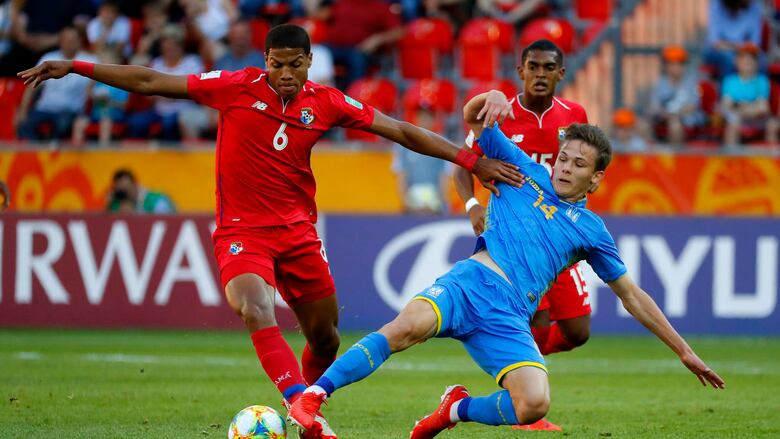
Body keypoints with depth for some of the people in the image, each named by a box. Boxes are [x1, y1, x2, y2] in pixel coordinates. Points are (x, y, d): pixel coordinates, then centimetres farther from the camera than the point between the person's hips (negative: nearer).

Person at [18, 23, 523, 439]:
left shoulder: (326, 103, 0)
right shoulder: (237, 87, -7)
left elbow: (402, 131, 3)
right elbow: (150, 82, -4)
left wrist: (472, 161, -1)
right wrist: (74, 67, -6)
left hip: (298, 231, 4)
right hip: (243, 231, -4)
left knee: (325, 337, 7)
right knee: (258, 314, -28)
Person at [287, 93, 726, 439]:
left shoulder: (591, 230, 21)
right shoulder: (525, 172, 18)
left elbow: (632, 296, 26)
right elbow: (474, 117, 16)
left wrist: (684, 350, 23)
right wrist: (493, 98, -8)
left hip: (509, 317, 2)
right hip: (471, 283, -2)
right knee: (407, 327, -35)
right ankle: (312, 396, -34)